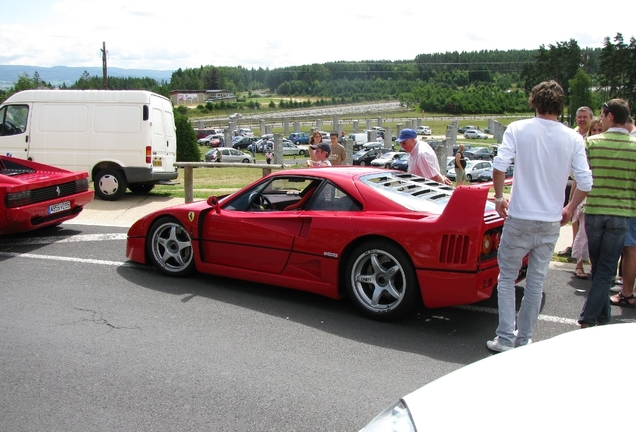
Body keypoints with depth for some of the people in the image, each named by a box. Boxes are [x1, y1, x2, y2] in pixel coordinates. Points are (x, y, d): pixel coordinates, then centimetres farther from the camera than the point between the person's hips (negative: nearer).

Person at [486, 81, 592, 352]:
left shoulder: (518, 129, -5)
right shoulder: (573, 138, -1)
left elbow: (499, 166, -16)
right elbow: (585, 183, -5)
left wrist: (499, 198, -1)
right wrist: (570, 209, 12)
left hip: (519, 219, -2)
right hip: (551, 222, 2)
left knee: (507, 278, 10)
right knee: (536, 281, 13)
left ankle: (505, 339, 6)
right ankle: (524, 339, 21)